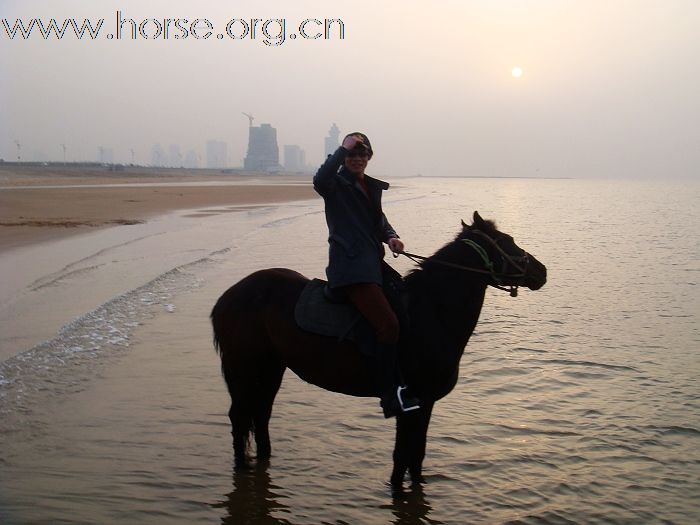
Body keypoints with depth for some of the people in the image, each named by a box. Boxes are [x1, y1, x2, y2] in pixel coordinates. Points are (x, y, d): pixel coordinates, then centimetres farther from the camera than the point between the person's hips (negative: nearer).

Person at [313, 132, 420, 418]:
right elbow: (320, 180, -28)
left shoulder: (373, 187, 18)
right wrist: (343, 148, -22)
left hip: (373, 262, 9)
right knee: (388, 324, -20)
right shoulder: (336, 184, -4)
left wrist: (391, 236, 6)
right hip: (350, 266, -9)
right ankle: (390, 397, -14)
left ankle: (401, 382, 17)